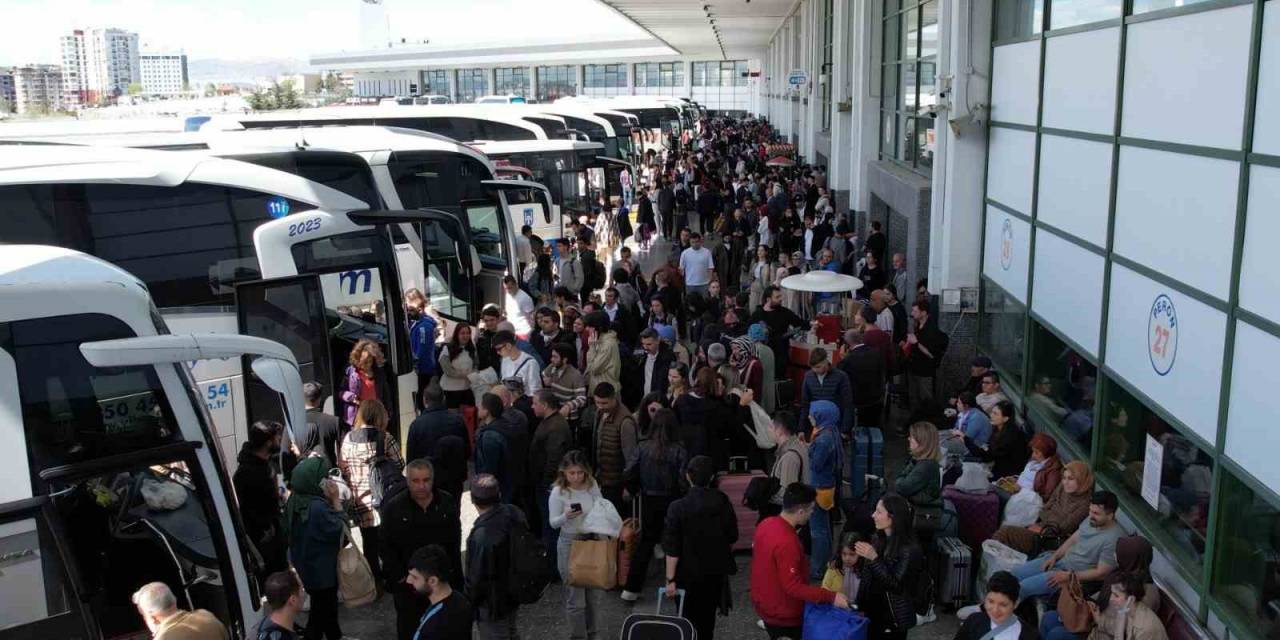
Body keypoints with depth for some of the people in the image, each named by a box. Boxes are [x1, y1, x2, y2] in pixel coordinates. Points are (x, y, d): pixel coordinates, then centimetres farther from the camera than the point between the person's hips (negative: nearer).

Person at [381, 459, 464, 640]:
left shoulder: (448, 503, -5)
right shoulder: (393, 507, -11)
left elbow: (455, 541, 5)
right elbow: (387, 546, -7)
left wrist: (452, 570, 1)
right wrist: (399, 576, -10)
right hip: (407, 584, -2)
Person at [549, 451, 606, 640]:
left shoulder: (592, 485, -5)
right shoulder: (558, 492, -15)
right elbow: (553, 523, -10)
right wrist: (566, 516, -30)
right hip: (570, 544, -4)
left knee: (593, 593, 16)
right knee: (575, 597, 3)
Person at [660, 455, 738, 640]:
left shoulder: (678, 507, -19)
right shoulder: (724, 503, -7)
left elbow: (672, 550, -18)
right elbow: (732, 538, 4)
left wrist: (670, 579, -11)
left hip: (689, 574, -3)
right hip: (716, 572, 4)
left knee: (689, 620, 10)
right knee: (708, 619, 20)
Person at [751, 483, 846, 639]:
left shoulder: (765, 524, -4)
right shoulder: (786, 542, -31)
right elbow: (793, 587, -30)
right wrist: (831, 597, -28)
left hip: (764, 605, 8)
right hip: (783, 616, -8)